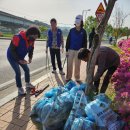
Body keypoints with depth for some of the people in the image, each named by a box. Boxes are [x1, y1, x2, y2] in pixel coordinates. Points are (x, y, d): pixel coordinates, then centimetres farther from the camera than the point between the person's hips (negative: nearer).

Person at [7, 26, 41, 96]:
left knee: (27, 69, 11)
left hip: (20, 57, 7)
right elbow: (12, 50, -29)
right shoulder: (18, 37, -33)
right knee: (18, 72, -12)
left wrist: (30, 57, -12)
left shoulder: (31, 39, -10)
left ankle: (28, 84, 31)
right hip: (12, 57, -7)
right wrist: (19, 60, -30)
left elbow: (31, 49, 4)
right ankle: (20, 89, 2)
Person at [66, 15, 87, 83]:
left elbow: (85, 42, 3)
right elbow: (68, 40, 4)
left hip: (79, 50, -1)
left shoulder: (83, 31, 1)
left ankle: (77, 78, 18)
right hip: (71, 50, 1)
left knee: (77, 65, 7)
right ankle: (68, 77, 15)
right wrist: (67, 50, 0)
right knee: (69, 64, 4)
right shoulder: (71, 30, 3)